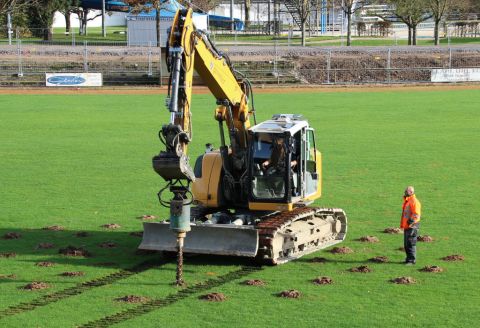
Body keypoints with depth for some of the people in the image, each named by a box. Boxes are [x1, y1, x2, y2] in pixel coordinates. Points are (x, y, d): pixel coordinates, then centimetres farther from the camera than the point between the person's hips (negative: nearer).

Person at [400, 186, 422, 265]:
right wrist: (402, 224, 24)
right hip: (406, 226, 10)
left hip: (412, 227, -10)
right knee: (406, 244, 13)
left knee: (411, 244, -8)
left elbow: (416, 215, -20)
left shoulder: (414, 202, -13)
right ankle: (408, 259, 22)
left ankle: (412, 260, -5)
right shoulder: (406, 201, 18)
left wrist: (410, 222, -25)